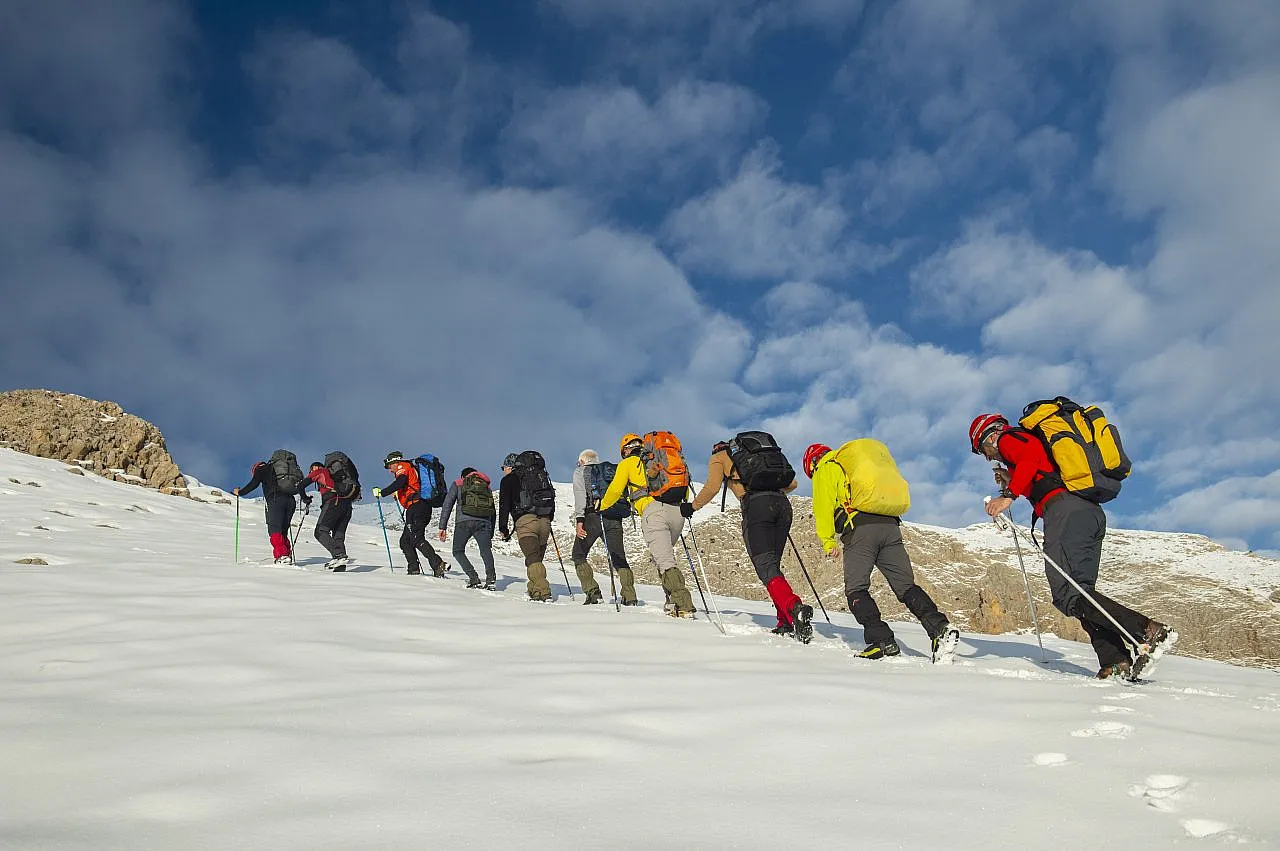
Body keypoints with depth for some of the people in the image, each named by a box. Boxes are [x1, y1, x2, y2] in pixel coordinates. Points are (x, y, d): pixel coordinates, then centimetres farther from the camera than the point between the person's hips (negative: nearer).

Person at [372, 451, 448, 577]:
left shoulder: (402, 467, 3)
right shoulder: (412, 468, 30)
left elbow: (399, 483, -15)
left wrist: (381, 492, -11)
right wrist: (398, 494, 44)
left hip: (416, 507, -10)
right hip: (425, 508, 10)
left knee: (417, 539, -18)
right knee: (405, 541, 12)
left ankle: (438, 564, -30)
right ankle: (414, 570, 4)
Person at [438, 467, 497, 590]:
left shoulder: (458, 483, 24)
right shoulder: (487, 487, 31)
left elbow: (447, 504, 11)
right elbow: (493, 513, 27)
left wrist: (443, 527, 8)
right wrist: (490, 536, 29)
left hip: (464, 521, -2)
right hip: (484, 523, 2)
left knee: (458, 551, 11)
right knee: (486, 550, -6)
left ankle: (474, 578, -5)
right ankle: (490, 577, -31)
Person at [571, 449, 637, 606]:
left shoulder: (580, 471, 15)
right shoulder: (612, 469, 27)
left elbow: (580, 495, -2)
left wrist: (579, 519, -10)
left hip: (593, 516, -3)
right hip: (614, 518, 4)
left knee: (578, 556, 10)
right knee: (619, 559, 8)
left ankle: (592, 591, -3)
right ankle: (630, 596, -5)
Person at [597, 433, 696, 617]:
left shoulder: (628, 463, 18)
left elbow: (615, 490, 12)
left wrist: (602, 507, 28)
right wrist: (686, 505, 31)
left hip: (653, 511, -6)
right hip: (677, 512, 6)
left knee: (665, 562, -11)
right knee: (666, 554, 22)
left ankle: (684, 606, -23)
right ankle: (674, 600, 10)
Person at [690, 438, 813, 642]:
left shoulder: (719, 457, 21)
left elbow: (712, 487, 2)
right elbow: (792, 482, 29)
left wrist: (693, 506, 16)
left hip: (756, 505, -5)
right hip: (782, 504, 5)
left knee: (766, 568, -12)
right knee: (773, 565, 13)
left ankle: (795, 608, -36)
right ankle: (786, 623, 3)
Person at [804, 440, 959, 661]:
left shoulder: (826, 468, 12)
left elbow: (823, 506, 1)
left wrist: (828, 542, 5)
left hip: (860, 528, -6)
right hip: (891, 526, 7)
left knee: (856, 589, -1)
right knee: (906, 586, 4)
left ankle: (882, 641, -15)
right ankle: (940, 627, -15)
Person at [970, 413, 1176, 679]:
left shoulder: (1008, 438, 11)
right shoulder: (1030, 439, 37)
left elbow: (1032, 453, -12)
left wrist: (1009, 495, -14)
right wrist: (1012, 483, 31)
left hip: (1065, 508, -9)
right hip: (1094, 511, 9)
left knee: (1067, 596, -15)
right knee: (1080, 592, 7)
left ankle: (1148, 630, -27)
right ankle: (1116, 663, -9)